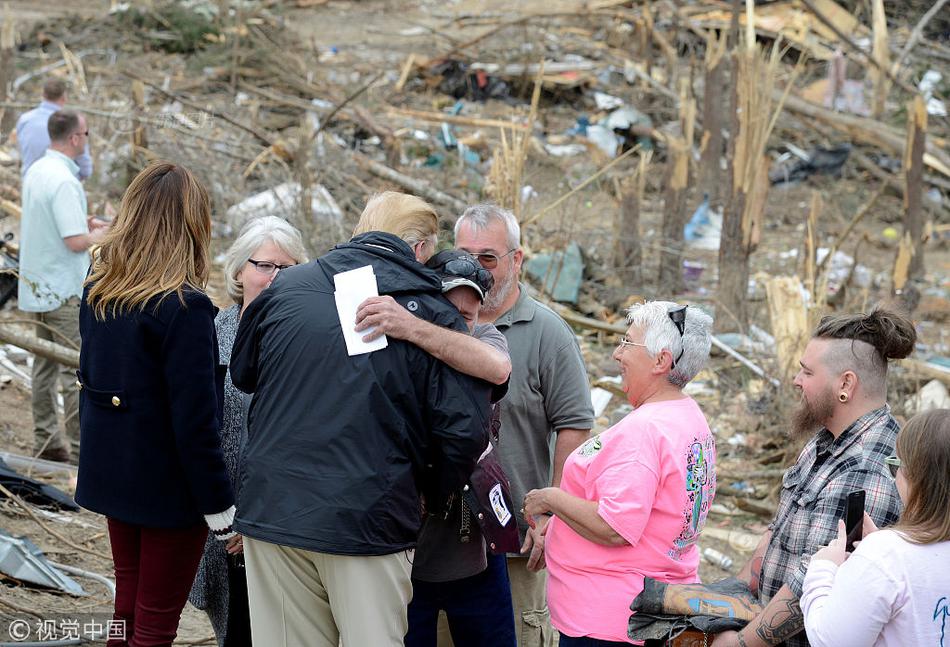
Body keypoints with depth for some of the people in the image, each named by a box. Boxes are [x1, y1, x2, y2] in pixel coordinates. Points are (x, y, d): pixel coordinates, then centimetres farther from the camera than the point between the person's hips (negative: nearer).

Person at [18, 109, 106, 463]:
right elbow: (76, 241, -25)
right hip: (64, 289, -9)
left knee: (45, 364, 13)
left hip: (37, 286, 9)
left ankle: (45, 440, 18)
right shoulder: (64, 182, -22)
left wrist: (84, 222, 13)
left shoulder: (36, 172, 7)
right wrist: (102, 234, -7)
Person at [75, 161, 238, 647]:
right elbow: (195, 422, -22)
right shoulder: (184, 307, -22)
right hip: (168, 487, -7)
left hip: (112, 474, 7)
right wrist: (222, 511, -14)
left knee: (127, 606, 21)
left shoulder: (98, 290, 0)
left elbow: (90, 381, 10)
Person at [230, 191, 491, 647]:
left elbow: (242, 373, 20)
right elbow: (465, 429, -9)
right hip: (372, 522, -2)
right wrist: (431, 491, 7)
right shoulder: (435, 315, -4)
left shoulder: (286, 287, 4)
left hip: (273, 506, 3)